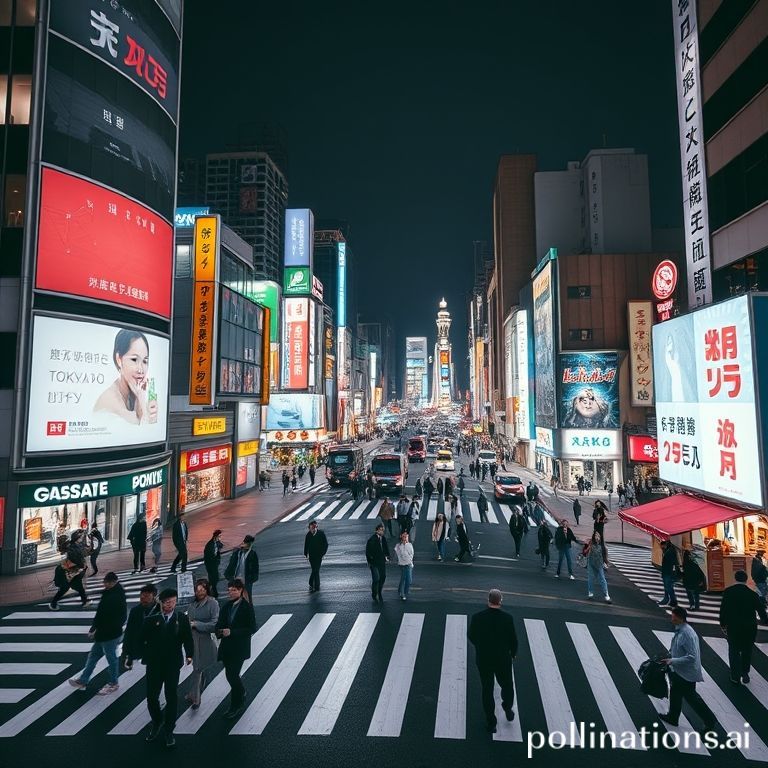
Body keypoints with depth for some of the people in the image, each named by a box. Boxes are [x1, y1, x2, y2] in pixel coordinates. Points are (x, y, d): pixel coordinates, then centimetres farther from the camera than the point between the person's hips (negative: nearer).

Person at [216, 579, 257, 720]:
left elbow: (252, 628, -15)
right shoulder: (226, 606, 3)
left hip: (239, 647, -5)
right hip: (227, 646, 6)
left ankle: (236, 706, 17)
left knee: (232, 675, -4)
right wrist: (219, 631, -15)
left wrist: (232, 632, -21)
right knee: (231, 674, 14)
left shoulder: (247, 607, -14)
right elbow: (220, 623, 8)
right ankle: (241, 693, 42)